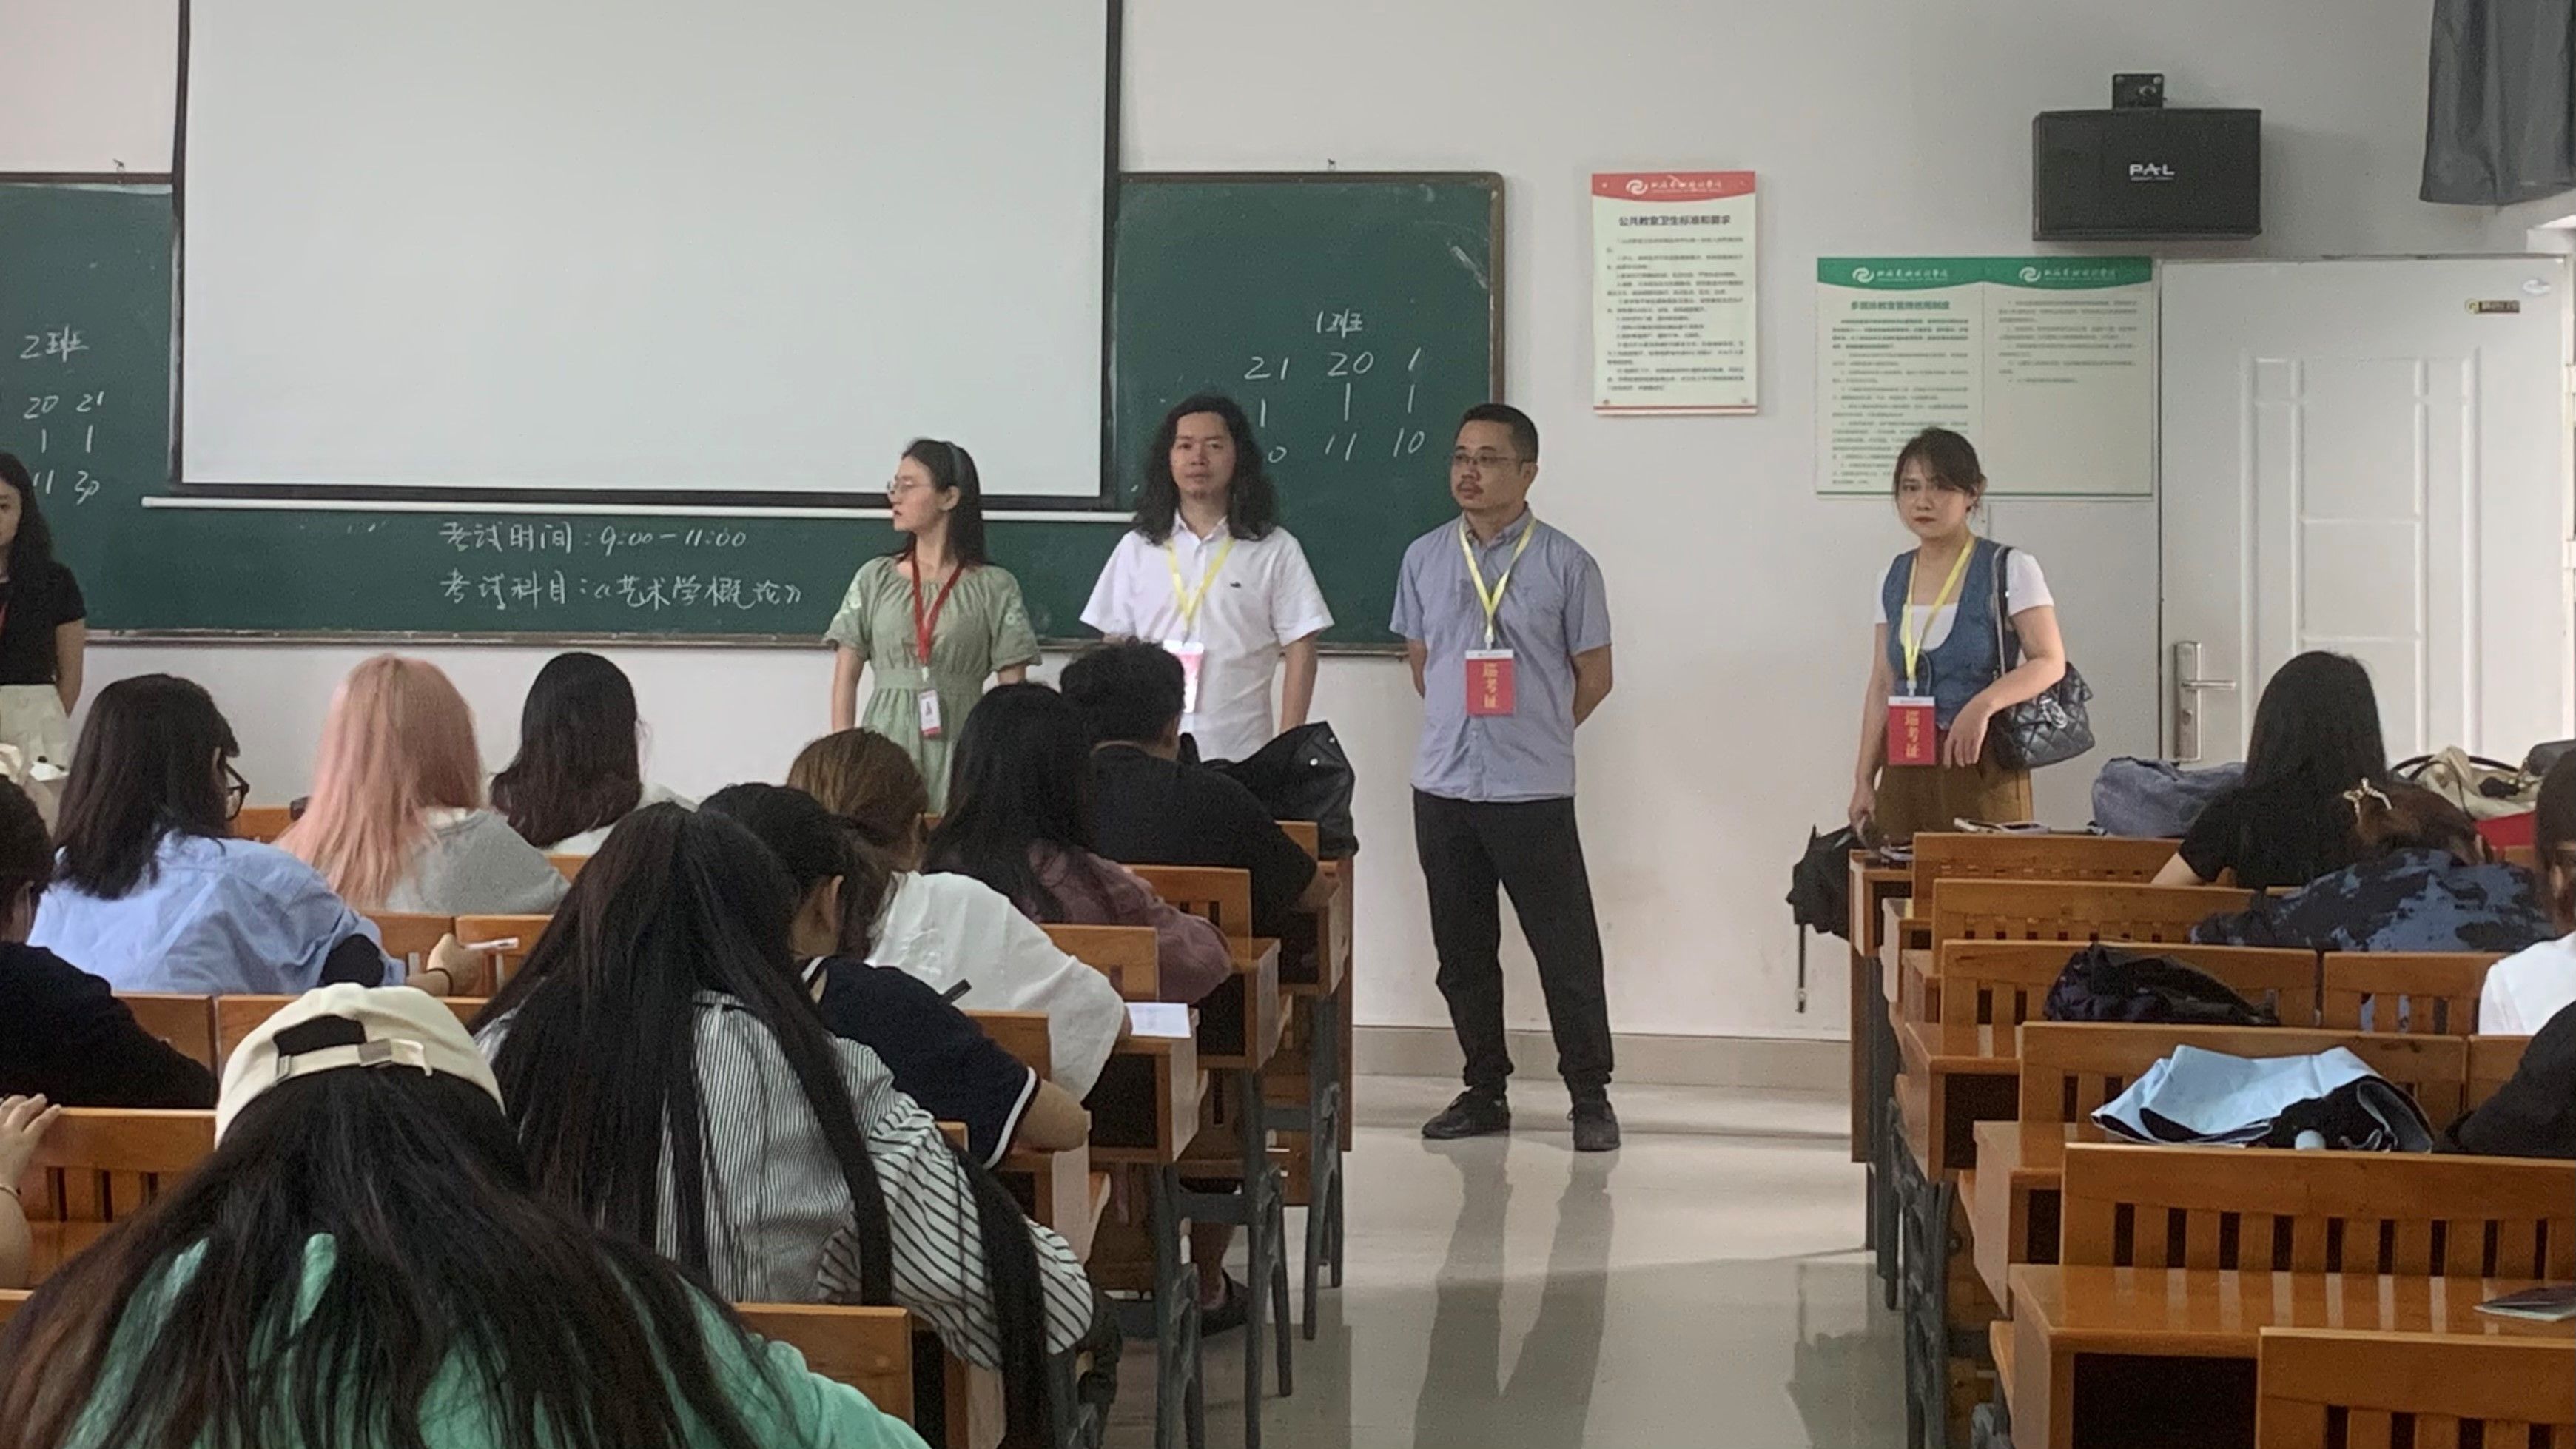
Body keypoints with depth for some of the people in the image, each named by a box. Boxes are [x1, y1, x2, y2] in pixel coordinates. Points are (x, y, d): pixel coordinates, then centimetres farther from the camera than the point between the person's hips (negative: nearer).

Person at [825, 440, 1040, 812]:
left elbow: (1013, 690, 3)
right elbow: (846, 676, 11)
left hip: (959, 747, -2)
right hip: (887, 741, 2)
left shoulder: (993, 588, 4)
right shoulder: (875, 579, 11)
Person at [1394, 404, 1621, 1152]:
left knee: (1567, 949, 0)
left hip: (1533, 789, -4)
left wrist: (1534, 732, 9)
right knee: (1462, 951, 11)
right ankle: (1484, 1090, 23)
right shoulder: (1425, 558, 7)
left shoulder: (1564, 563, -3)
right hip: (1443, 785, 4)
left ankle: (1590, 1096, 10)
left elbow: (1594, 675, 4)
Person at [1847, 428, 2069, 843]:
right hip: (1904, 770, 4)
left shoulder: (2009, 570, -3)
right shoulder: (1894, 578, 12)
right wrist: (1864, 780, 10)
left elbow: (2050, 662, -10)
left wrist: (1983, 705, -26)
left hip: (1981, 766, -4)